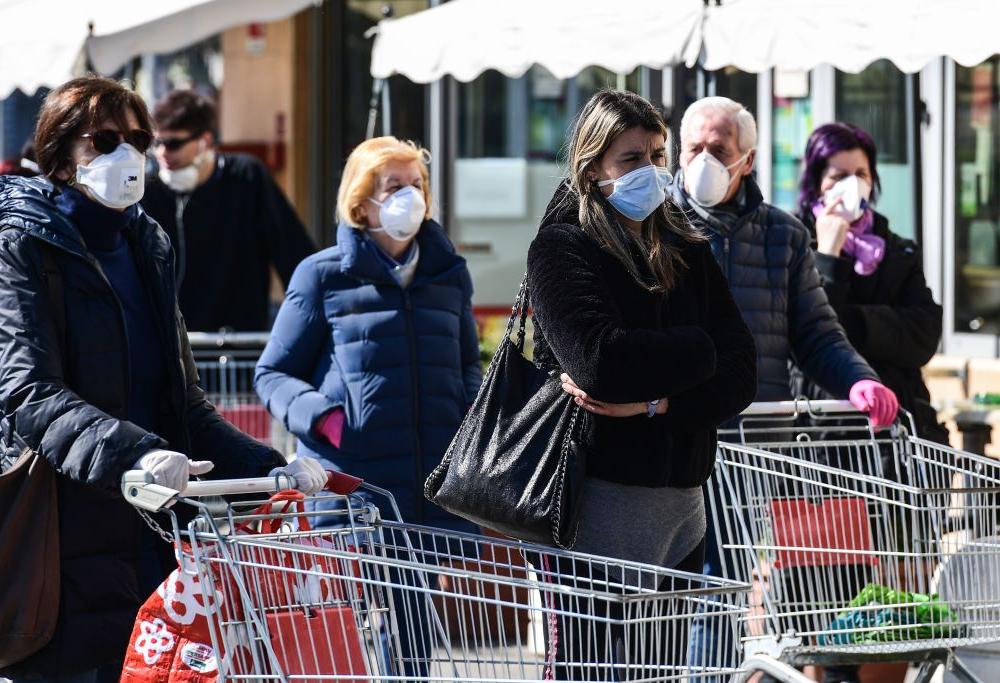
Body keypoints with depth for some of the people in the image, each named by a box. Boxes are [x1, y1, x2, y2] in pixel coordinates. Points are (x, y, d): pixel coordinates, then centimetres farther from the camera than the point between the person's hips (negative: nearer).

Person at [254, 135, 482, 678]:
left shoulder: (448, 275, 13)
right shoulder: (323, 276, 0)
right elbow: (273, 374, 4)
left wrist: (474, 416, 4)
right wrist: (318, 415, -15)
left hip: (428, 495, 4)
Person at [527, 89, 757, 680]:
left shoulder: (689, 253, 15)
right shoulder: (562, 249, -3)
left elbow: (740, 375, 4)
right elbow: (597, 360, -20)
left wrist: (655, 404, -13)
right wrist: (698, 350, -6)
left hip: (682, 494, 6)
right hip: (602, 492, -6)